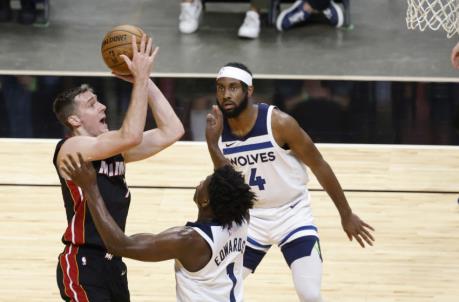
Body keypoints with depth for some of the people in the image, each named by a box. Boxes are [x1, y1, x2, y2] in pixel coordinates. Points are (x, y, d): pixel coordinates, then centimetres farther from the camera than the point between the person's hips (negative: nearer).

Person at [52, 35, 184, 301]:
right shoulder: (71, 149, -14)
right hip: (83, 265, -9)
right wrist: (140, 78, -21)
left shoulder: (115, 148, 10)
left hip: (113, 262, 9)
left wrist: (145, 80, 1)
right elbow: (131, 135, -27)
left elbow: (172, 131, 7)